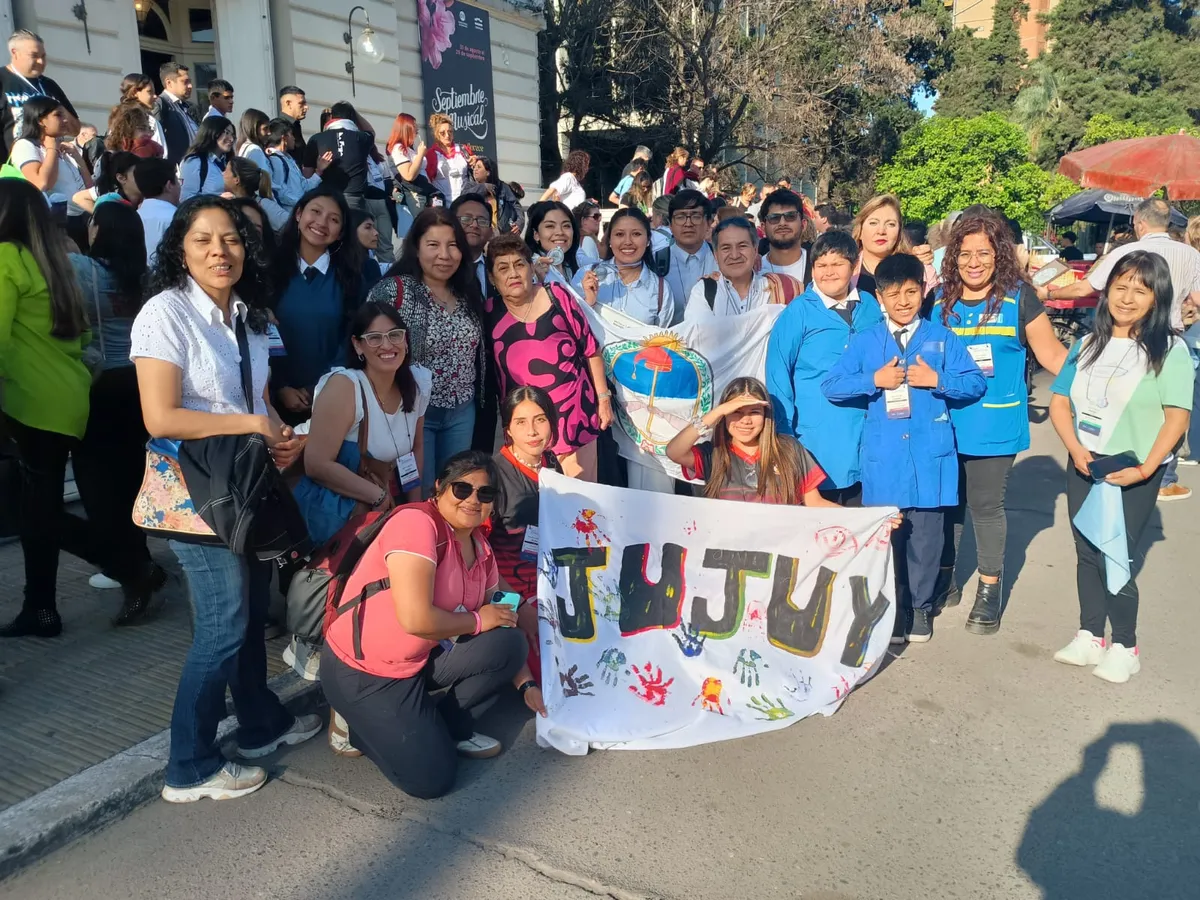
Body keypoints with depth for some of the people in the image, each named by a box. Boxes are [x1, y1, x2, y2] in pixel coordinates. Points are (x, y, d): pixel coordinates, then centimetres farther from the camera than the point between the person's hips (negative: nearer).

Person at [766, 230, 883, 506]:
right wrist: (786, 432, -8)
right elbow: (777, 376, -4)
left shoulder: (871, 307, 8)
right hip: (818, 439, -4)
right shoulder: (799, 312, -4)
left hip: (865, 436, 4)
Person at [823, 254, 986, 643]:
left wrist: (938, 380, -12)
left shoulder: (942, 338, 5)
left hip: (930, 453, 0)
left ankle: (920, 605, 25)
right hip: (883, 455, 0)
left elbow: (976, 383, 3)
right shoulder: (864, 341, 4)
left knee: (926, 533, 6)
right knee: (885, 532, 5)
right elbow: (830, 386, -1)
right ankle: (891, 606, 22)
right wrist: (874, 381, -12)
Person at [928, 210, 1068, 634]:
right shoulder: (938, 299, 4)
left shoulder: (1018, 298, -3)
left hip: (994, 426, -2)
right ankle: (943, 580, 30)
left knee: (985, 505, 4)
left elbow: (1051, 355, 1)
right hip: (943, 421, 3)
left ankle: (989, 591, 21)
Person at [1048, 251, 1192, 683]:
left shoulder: (1169, 351, -6)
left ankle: (1125, 647, 18)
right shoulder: (1088, 345, 7)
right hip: (1084, 465, 4)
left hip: (1133, 473, -4)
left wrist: (1145, 468, -20)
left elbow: (1177, 416, -11)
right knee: (1086, 554, 10)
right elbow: (1059, 401, 5)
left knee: (1113, 559, -2)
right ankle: (1090, 637, 25)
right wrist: (1076, 449, -10)